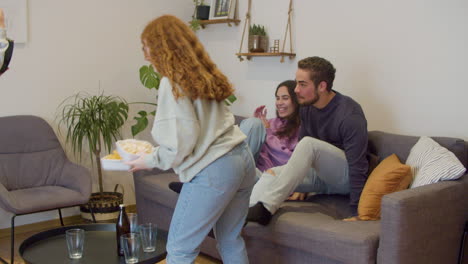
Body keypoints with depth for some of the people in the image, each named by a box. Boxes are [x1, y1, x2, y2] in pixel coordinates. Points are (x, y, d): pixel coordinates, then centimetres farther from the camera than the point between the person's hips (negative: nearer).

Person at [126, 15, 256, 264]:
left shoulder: (173, 82, -10)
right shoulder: (202, 74, 15)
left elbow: (181, 143, -13)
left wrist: (150, 161, 3)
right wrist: (158, 152, 23)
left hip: (213, 171, -9)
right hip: (243, 159, 9)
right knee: (230, 240, 20)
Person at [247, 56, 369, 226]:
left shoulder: (350, 115, -23)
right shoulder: (307, 106, -1)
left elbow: (358, 168, -25)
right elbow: (301, 148, 13)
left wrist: (357, 213, -25)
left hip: (346, 178, -7)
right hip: (322, 176, 8)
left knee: (309, 143, -32)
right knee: (273, 173, -16)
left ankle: (264, 209, -38)